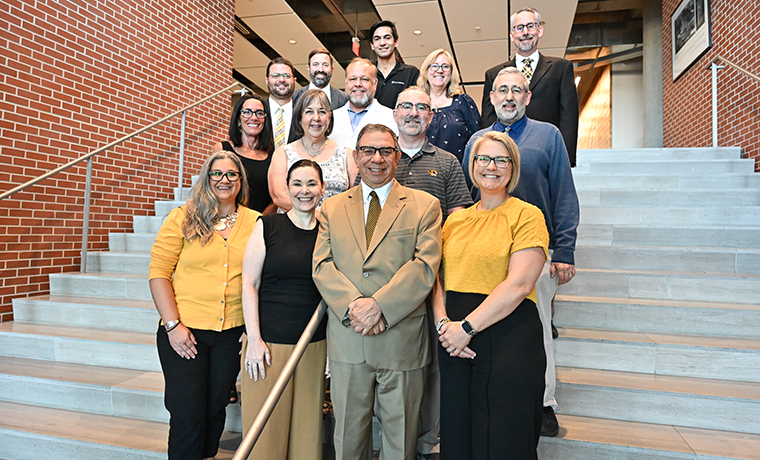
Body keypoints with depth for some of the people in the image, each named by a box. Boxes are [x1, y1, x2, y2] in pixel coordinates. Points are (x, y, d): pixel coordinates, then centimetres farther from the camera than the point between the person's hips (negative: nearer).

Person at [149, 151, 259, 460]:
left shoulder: (255, 223, 3)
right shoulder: (182, 218, -1)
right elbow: (159, 272, -4)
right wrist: (173, 324, -11)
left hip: (232, 332, 2)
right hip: (185, 331, -2)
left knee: (215, 408, 16)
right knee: (188, 414, 3)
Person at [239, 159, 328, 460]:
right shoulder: (267, 226, -1)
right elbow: (249, 284, -3)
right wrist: (254, 339, -9)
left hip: (314, 344, 2)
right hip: (269, 341, -2)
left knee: (307, 422, 12)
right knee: (266, 424, 6)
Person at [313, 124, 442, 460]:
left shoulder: (424, 206, 2)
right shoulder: (332, 208, 10)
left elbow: (425, 266, -8)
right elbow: (322, 266, 1)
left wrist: (379, 305, -18)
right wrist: (353, 305, -15)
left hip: (402, 338, -2)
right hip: (347, 338, 2)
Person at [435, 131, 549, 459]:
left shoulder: (527, 216, -4)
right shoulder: (455, 219, 12)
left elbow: (519, 284, -14)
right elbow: (438, 277, 9)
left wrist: (467, 327, -15)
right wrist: (444, 323, -8)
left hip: (509, 338, -4)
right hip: (454, 342, 5)